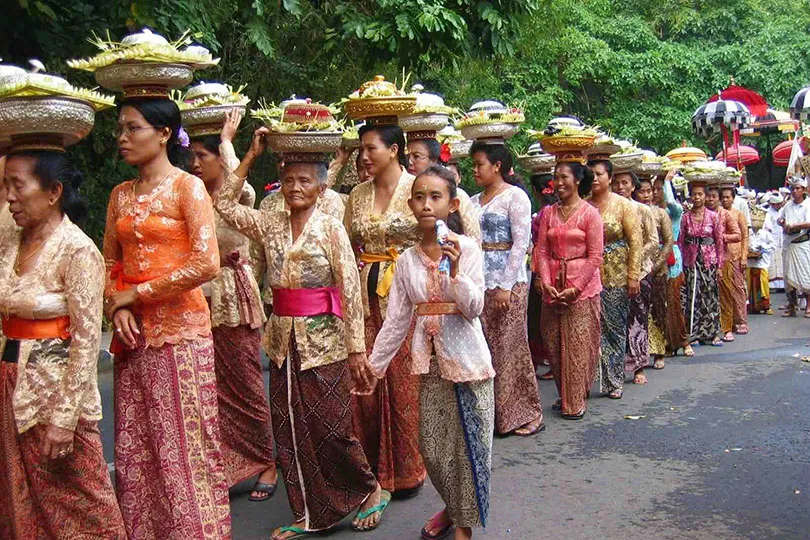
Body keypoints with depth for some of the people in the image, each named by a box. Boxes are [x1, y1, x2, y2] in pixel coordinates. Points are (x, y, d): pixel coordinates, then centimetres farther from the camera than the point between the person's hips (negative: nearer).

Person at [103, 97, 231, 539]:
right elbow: (109, 262, 17)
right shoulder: (120, 195, 13)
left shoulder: (187, 187, -5)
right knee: (134, 450, 11)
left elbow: (206, 264, -16)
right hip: (133, 335, 6)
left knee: (183, 448, -1)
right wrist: (116, 307, -3)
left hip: (179, 330, -6)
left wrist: (136, 294, -10)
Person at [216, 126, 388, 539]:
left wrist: (356, 349, -13)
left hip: (324, 342, -5)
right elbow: (225, 204, 5)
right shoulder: (270, 226, 6)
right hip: (284, 341, 5)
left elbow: (350, 291, -10)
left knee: (329, 428, 0)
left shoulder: (331, 229, -8)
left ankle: (371, 490, 24)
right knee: (290, 430, 9)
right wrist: (251, 156, 3)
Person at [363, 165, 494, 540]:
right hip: (429, 362, 4)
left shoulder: (467, 248, -8)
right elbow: (396, 319, 4)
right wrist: (373, 365, 4)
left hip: (467, 359, -3)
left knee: (467, 444, 5)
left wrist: (455, 269, -28)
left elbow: (474, 309, -14)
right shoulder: (407, 259, 2)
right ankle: (452, 506, 38)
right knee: (432, 448, 11)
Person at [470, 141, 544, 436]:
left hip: (508, 282, -6)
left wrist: (506, 285, -16)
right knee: (483, 348, 7)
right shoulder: (474, 201, 15)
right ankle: (491, 412, 18)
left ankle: (524, 414, 12)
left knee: (509, 347, -2)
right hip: (479, 281, 6)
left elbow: (521, 243, -11)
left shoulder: (515, 196, -4)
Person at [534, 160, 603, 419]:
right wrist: (546, 282, -9)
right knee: (553, 341, 7)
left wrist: (576, 287, -13)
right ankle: (564, 395, 23)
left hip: (582, 287, -4)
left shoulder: (590, 213, -4)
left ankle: (575, 403, 8)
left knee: (578, 344, -3)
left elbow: (595, 256, -7)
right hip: (553, 287, 4)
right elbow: (541, 251, 5)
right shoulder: (548, 212, 9)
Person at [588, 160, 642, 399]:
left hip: (616, 278, -1)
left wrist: (633, 276, -9)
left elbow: (636, 242, -4)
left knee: (615, 327, 7)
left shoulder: (623, 205, -1)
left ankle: (614, 381, 17)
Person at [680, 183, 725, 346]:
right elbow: (681, 241, 4)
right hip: (691, 261, 1)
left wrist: (720, 264, -2)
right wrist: (680, 264, -2)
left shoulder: (714, 216, 1)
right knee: (692, 296, 1)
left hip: (709, 260, 0)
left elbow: (720, 241, 1)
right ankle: (693, 334, 9)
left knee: (710, 295, 3)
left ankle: (712, 333, 12)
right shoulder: (686, 217, 4)